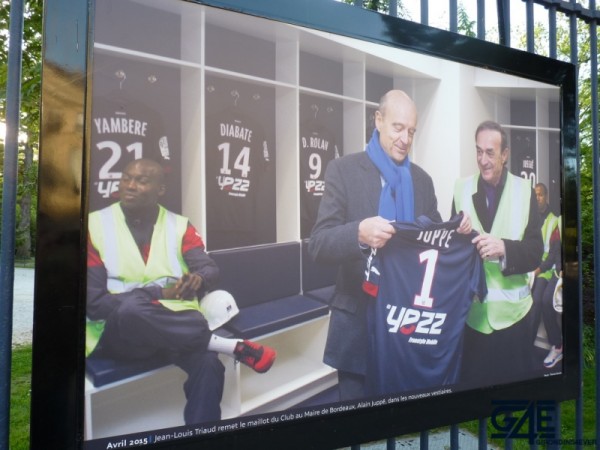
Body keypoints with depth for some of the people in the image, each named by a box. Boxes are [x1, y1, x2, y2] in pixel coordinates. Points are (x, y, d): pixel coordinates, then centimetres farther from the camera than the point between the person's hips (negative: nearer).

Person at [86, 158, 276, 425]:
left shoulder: (179, 226, 10)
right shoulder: (95, 225, 1)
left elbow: (210, 268, -5)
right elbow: (94, 301, -6)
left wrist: (199, 279, -31)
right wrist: (158, 293, -17)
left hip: (175, 326, 2)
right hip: (117, 332, -1)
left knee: (208, 364, -30)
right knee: (132, 307, -37)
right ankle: (233, 345, -25)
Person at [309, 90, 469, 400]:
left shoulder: (421, 179, 7)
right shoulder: (344, 169, -8)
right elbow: (317, 245, -15)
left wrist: (456, 231, -9)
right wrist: (359, 233, -34)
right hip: (359, 318, -4)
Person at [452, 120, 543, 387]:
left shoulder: (525, 191, 0)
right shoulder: (461, 189, 3)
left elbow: (536, 252, -6)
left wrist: (504, 248, -23)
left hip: (512, 312, 0)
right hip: (472, 312, 1)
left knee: (515, 386, 11)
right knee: (471, 383, 10)